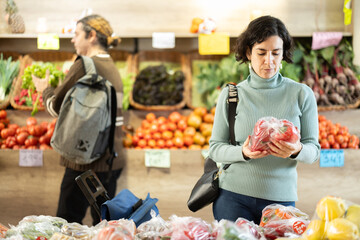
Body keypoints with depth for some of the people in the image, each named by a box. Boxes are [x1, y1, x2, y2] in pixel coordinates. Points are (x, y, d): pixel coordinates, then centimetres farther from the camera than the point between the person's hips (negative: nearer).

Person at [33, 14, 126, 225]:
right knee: (103, 222, 15)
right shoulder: (112, 68, 13)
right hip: (114, 159, 9)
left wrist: (45, 89, 14)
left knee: (68, 222, 0)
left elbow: (57, 108, -6)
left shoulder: (84, 66, -13)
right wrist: (54, 88, 20)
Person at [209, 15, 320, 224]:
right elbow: (215, 148, 1)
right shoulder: (231, 95, 1)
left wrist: (296, 151, -22)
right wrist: (243, 152, -19)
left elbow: (313, 149, 1)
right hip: (233, 196, 0)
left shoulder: (301, 94, 0)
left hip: (281, 198, 0)